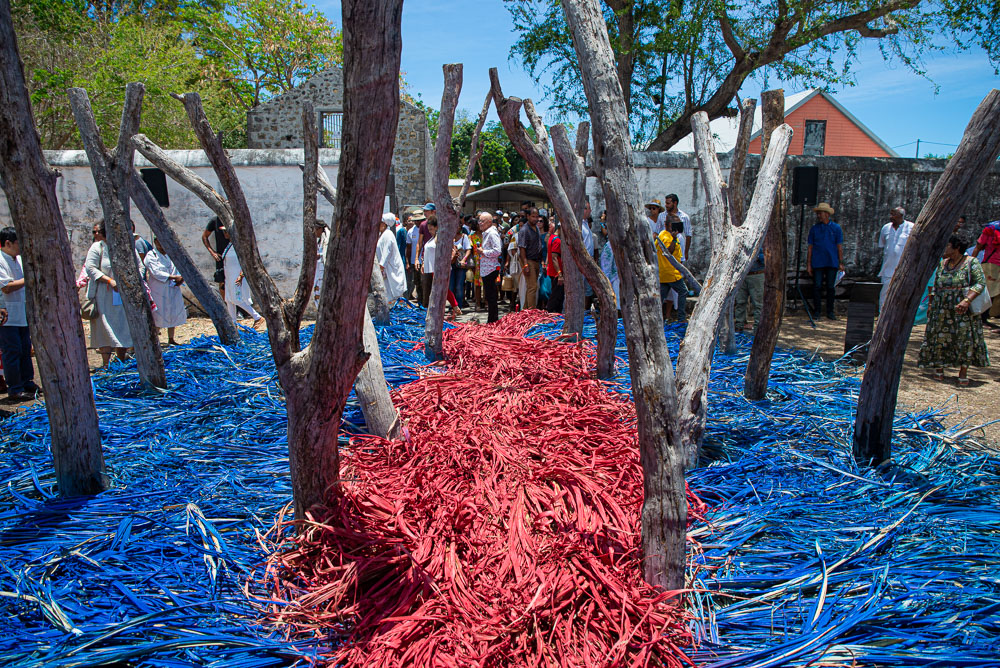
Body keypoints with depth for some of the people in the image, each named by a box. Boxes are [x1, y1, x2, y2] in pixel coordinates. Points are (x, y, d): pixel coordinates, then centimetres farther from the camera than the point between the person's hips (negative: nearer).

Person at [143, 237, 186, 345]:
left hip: (172, 289, 6)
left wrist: (180, 279, -9)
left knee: (173, 314, 9)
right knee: (157, 316, -3)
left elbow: (178, 269, 12)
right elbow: (156, 272, -16)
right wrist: (173, 277, -21)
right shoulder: (151, 255, -6)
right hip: (158, 291, -5)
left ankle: (171, 340, 21)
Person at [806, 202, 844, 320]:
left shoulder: (836, 228, 5)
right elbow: (810, 247, 6)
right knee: (817, 287, -1)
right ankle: (816, 311, 7)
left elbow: (840, 247, 6)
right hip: (817, 263, 0)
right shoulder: (814, 229, 6)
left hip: (832, 263, 0)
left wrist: (841, 262, 1)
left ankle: (830, 311, 12)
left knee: (830, 287, 4)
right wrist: (808, 264, 3)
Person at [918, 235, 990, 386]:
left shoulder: (971, 262, -3)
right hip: (941, 309, 4)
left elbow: (980, 282, -11)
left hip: (963, 310, -4)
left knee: (966, 338, -5)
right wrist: (931, 303, 11)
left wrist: (967, 300, -24)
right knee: (940, 336, 4)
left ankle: (963, 371, 6)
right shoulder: (942, 264, 12)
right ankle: (939, 367, 19)